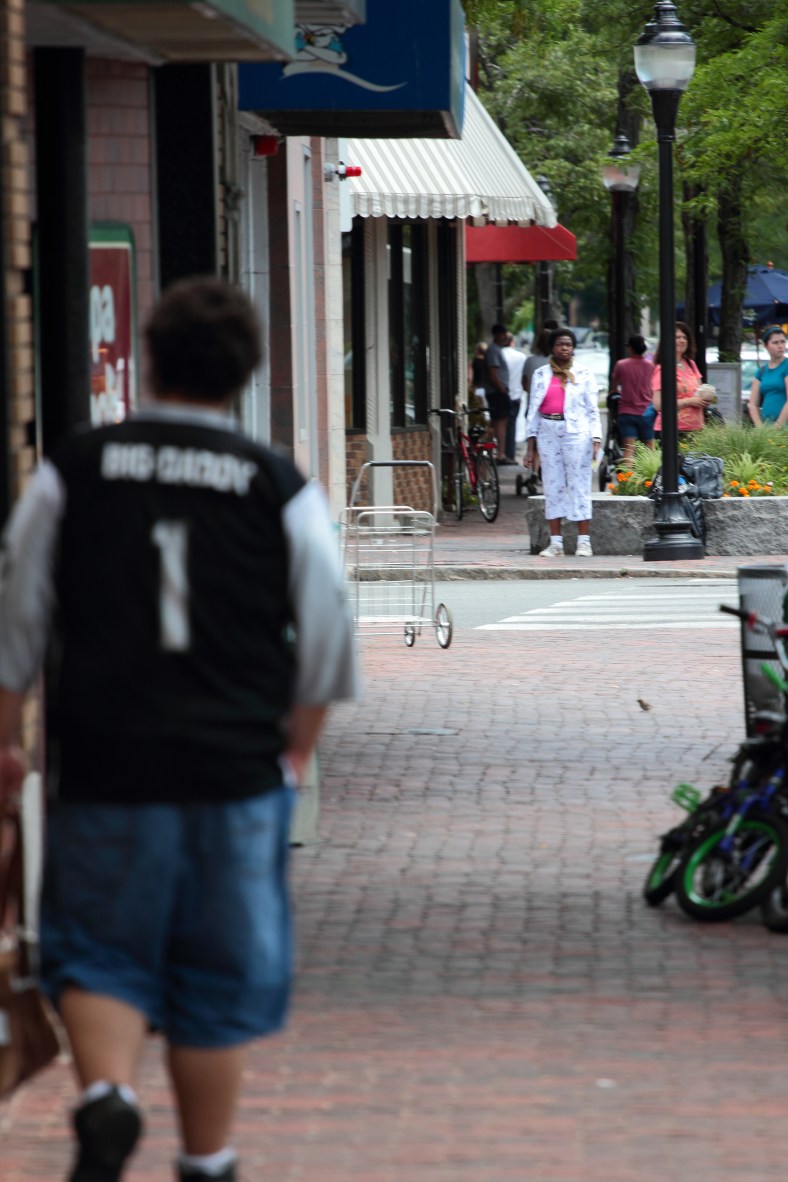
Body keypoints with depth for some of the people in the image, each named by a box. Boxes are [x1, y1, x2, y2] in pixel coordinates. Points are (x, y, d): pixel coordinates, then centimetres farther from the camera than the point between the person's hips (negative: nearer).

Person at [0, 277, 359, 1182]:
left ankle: (104, 1095, -16)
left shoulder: (73, 472, 0)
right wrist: (295, 750, 18)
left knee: (98, 955, 10)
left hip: (107, 763, 0)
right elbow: (326, 641, 5)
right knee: (222, 972, 11)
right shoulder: (280, 490, -1)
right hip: (236, 769, 0)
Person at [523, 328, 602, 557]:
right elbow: (533, 411, 12)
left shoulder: (583, 374, 7)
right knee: (552, 486, 2)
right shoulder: (541, 375, 11)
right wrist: (530, 447, 8)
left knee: (579, 485, -6)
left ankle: (584, 541, -4)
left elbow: (592, 409, 5)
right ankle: (555, 542, 5)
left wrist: (596, 439, -7)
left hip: (577, 433, -2)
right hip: (548, 433, 2)